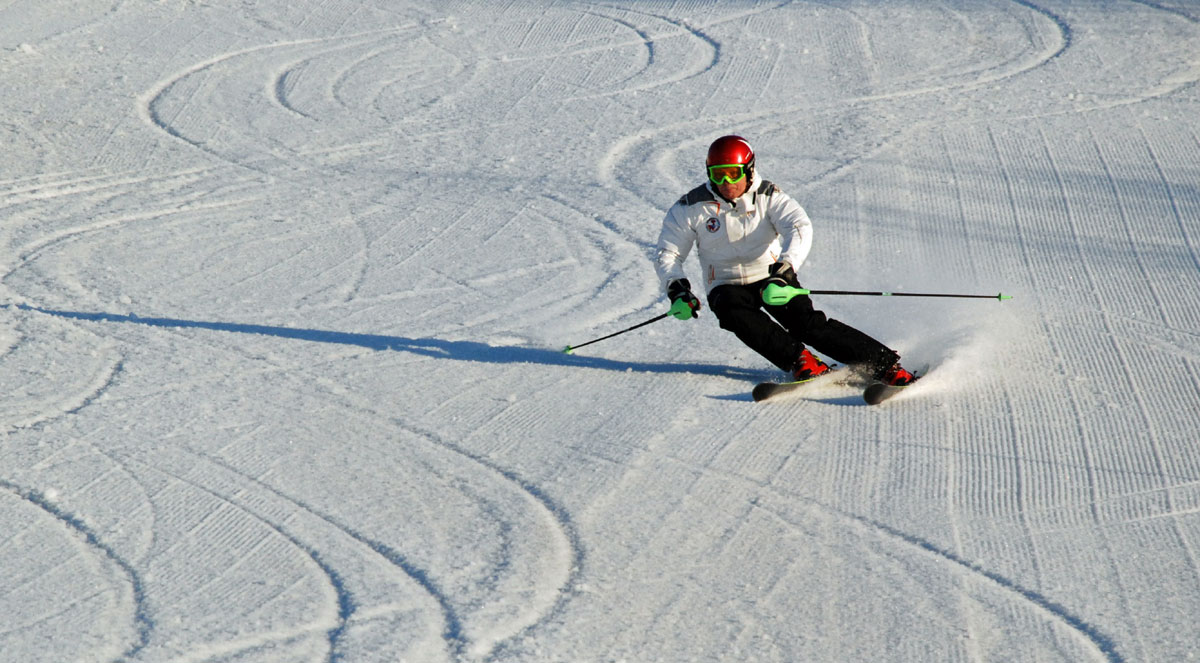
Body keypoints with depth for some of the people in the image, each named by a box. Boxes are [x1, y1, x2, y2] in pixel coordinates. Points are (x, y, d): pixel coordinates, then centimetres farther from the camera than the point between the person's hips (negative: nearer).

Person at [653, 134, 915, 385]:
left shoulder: (768, 197, -8)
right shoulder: (692, 207, -5)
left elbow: (801, 229, -23)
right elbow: (667, 254, 1)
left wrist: (782, 271, -41)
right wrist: (678, 290, -20)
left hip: (772, 278, -1)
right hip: (727, 287, 1)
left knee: (806, 322, -24)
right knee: (732, 311, -34)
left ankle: (887, 365, -23)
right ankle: (799, 360, -34)